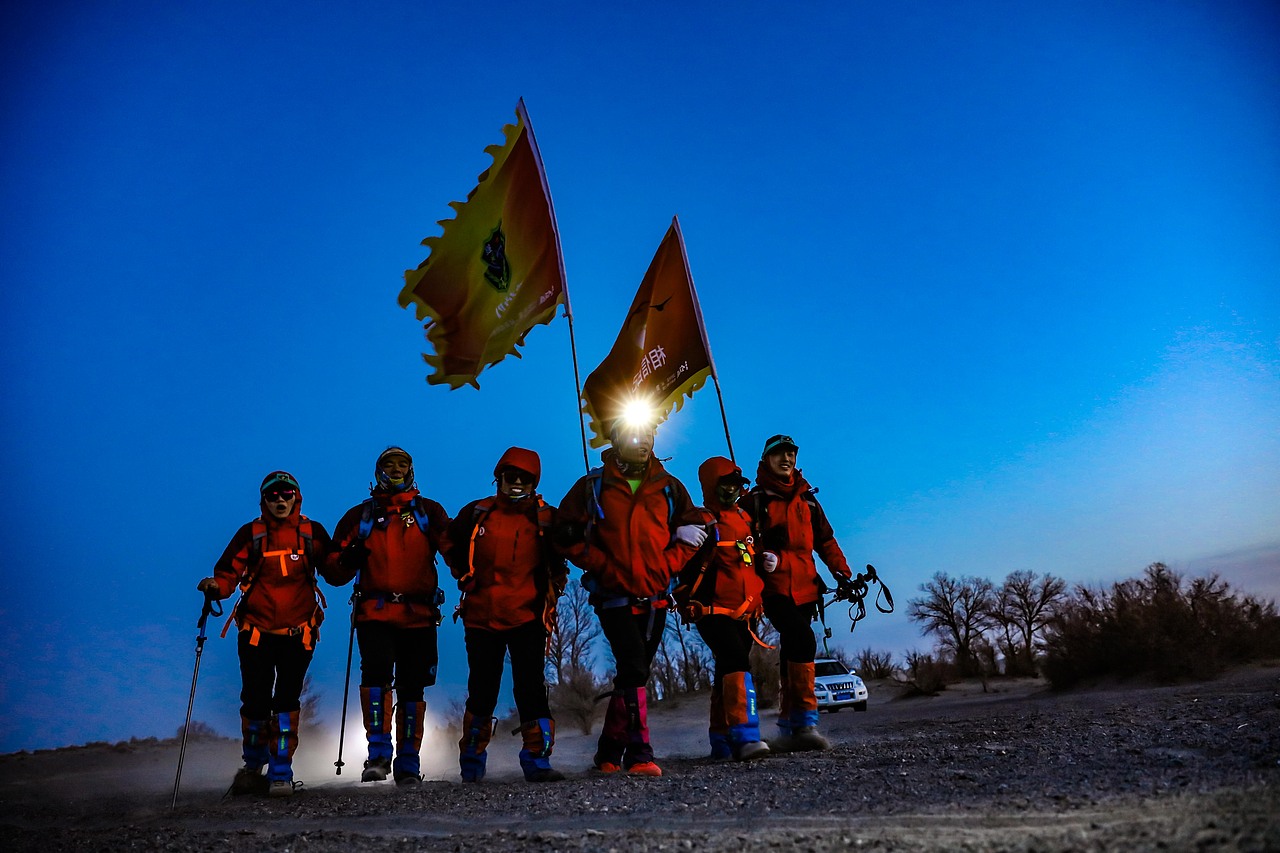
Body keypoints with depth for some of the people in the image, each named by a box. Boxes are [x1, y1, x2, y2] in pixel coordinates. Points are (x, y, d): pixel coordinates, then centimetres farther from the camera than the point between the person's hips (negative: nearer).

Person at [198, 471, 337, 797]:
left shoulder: (312, 533, 3)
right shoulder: (250, 534, 2)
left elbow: (333, 574, 9)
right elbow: (228, 572, 0)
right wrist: (216, 586, -19)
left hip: (298, 632, 0)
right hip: (257, 631, 1)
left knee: (287, 700, -3)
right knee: (255, 702, 3)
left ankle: (281, 773, 9)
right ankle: (253, 766, 28)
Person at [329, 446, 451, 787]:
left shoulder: (428, 511, 15)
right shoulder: (360, 515, 16)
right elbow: (337, 572, 14)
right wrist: (348, 559, -9)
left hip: (418, 614, 1)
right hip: (375, 612, 0)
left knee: (412, 687, 3)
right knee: (376, 672, -20)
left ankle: (408, 764, 12)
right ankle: (379, 753, -11)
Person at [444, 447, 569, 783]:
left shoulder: (546, 518, 2)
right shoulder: (476, 513, 3)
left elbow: (559, 559, 17)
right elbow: (453, 548, 20)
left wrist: (553, 588, 5)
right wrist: (465, 578, 11)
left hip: (528, 617, -1)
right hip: (482, 617, 1)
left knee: (531, 687, -7)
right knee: (482, 690, 7)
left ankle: (537, 761, 1)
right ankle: (471, 764, 24)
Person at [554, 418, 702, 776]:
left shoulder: (669, 488, 7)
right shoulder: (593, 487, -1)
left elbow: (689, 535, 11)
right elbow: (568, 536, -1)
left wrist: (666, 565, -5)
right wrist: (605, 567, -11)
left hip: (655, 597, 4)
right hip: (614, 595, -4)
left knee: (634, 673, 12)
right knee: (633, 669, -17)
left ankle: (609, 753, 27)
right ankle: (639, 753, -9)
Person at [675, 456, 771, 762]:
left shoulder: (745, 519, 17)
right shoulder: (699, 521, -7)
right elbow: (683, 566, -14)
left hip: (744, 612, 8)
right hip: (713, 611, -8)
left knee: (727, 674, 14)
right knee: (738, 665, -24)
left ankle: (720, 742, 25)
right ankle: (744, 737, -26)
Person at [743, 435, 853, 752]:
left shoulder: (807, 500, 19)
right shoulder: (754, 500, 5)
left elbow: (826, 541, 20)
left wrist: (843, 573, 9)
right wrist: (761, 557, -22)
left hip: (805, 588, 5)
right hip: (773, 588, -5)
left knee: (792, 653, 8)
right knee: (802, 639, -23)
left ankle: (787, 729, 15)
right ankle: (805, 721, -19)